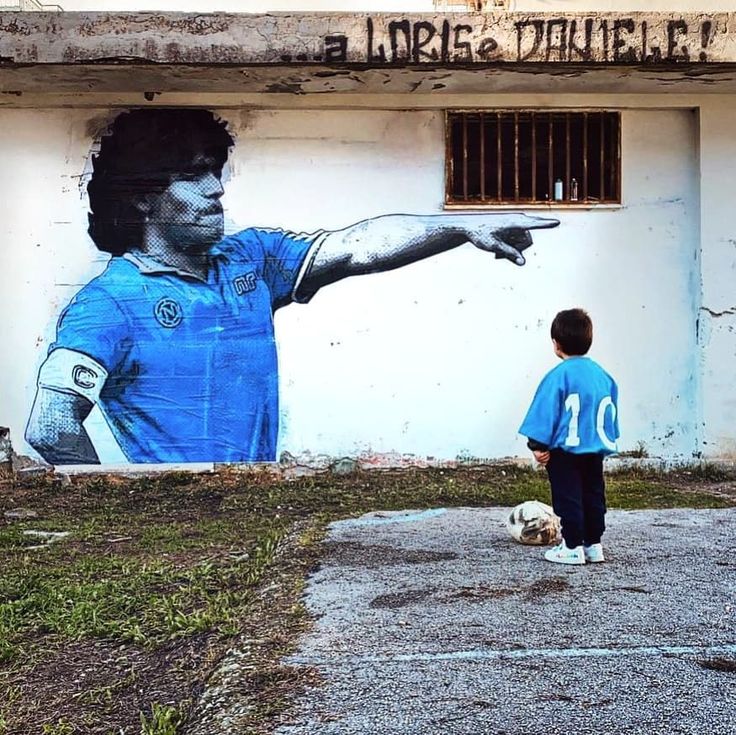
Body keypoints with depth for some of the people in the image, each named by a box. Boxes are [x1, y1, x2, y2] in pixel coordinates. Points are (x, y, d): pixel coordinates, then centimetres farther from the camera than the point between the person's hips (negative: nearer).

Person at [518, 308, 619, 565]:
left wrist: (539, 445, -9)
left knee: (568, 498, 1)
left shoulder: (558, 376, -14)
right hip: (595, 448, 6)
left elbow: (545, 412, -14)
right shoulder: (602, 374, 6)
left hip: (564, 450, -6)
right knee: (593, 496, 14)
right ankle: (593, 544, 20)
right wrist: (607, 440, 20)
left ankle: (573, 547, 5)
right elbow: (611, 412, 12)